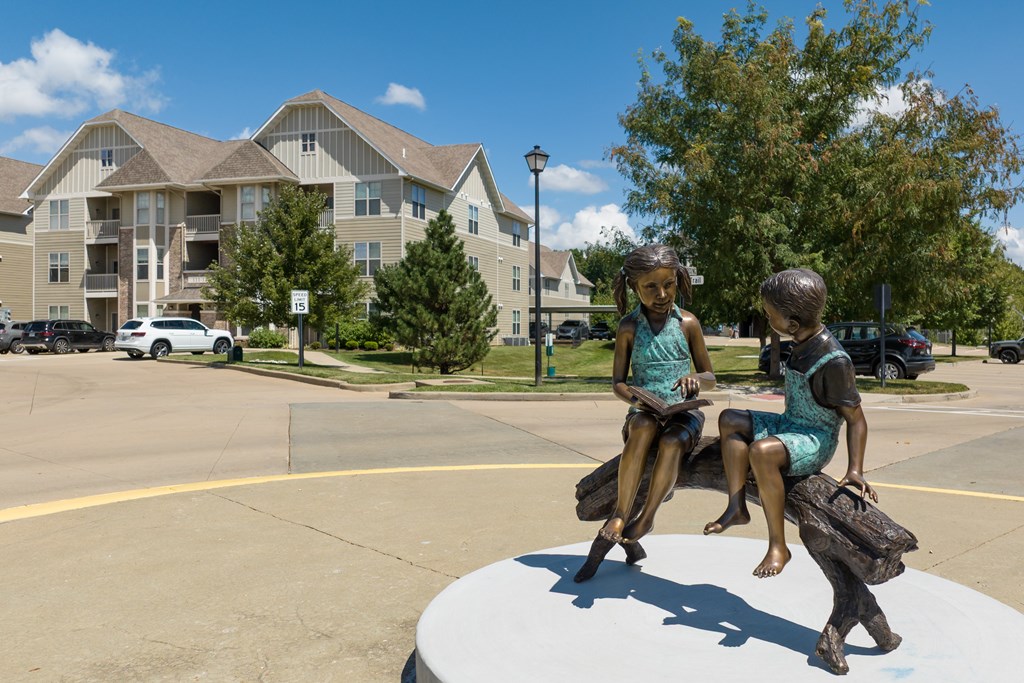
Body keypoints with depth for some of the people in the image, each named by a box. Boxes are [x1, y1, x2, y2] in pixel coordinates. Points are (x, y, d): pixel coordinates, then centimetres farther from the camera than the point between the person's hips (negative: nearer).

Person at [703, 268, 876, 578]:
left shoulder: (834, 361, -23)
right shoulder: (805, 342, 1)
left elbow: (856, 418, -17)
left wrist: (855, 470, -20)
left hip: (816, 440, -9)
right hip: (789, 424, 9)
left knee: (762, 451, -34)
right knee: (730, 420, 0)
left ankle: (778, 547, -22)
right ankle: (736, 506, -9)